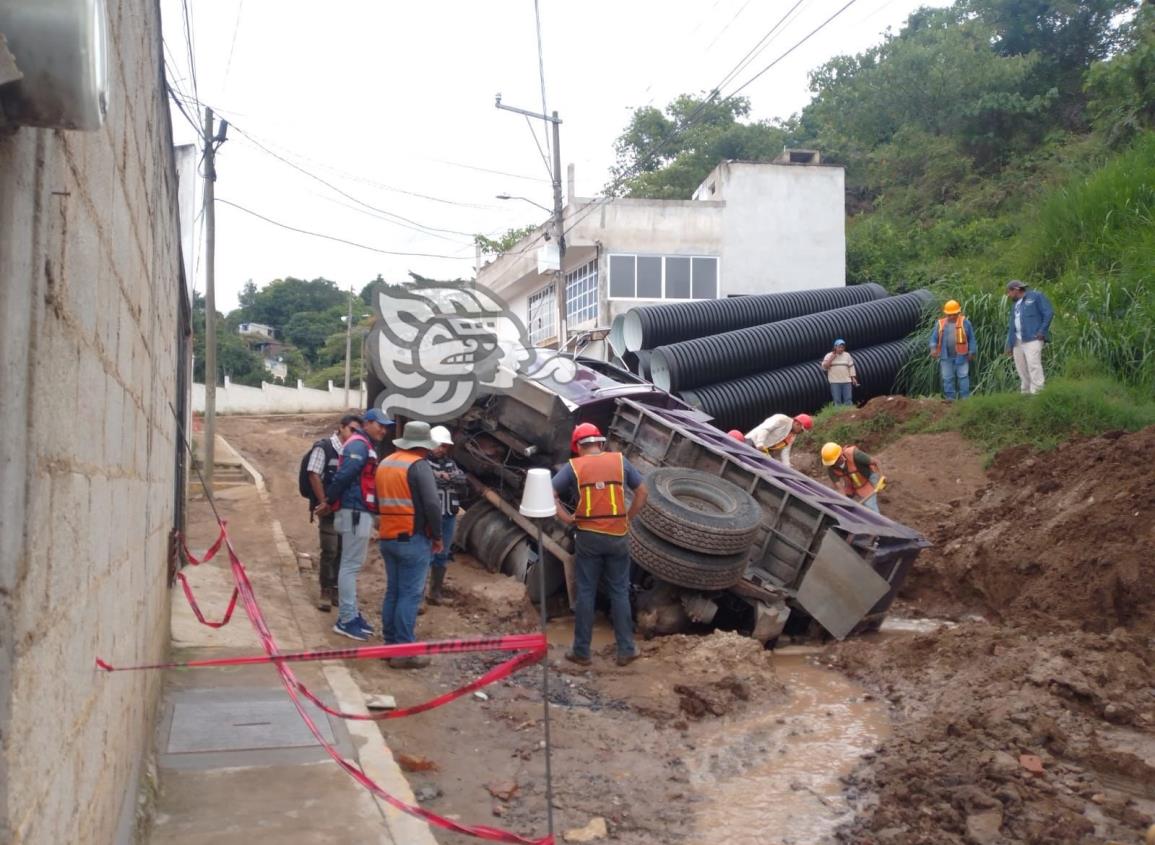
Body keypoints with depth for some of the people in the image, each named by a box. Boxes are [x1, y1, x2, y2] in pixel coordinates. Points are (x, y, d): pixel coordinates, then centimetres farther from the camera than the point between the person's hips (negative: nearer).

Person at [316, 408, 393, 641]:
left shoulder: (364, 446, 19)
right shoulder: (359, 445, -14)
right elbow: (343, 476, -22)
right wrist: (329, 503, -11)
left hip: (359, 512, 10)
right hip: (356, 513, -10)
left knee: (352, 565, 14)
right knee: (350, 566, -6)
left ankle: (351, 614, 21)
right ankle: (346, 620, -3)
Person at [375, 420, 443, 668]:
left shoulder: (384, 463, 13)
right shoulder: (419, 465, -12)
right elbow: (432, 504, -19)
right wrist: (437, 536, -8)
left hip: (387, 537, 8)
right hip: (413, 539, -8)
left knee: (393, 591, 14)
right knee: (410, 595, -5)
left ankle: (390, 644, 20)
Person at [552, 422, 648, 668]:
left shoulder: (574, 467, -2)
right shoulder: (619, 461, 3)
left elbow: (550, 494, -9)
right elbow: (642, 492, 5)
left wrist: (567, 518, -1)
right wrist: (628, 517, 10)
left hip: (588, 536, -1)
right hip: (617, 536, 1)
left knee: (586, 593, 7)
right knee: (619, 592, 10)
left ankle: (581, 652, 13)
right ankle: (626, 649, 14)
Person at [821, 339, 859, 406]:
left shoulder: (847, 355, 10)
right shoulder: (829, 355, 2)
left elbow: (851, 367, 11)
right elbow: (824, 367, -7)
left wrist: (853, 378, 3)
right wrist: (832, 358, -11)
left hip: (846, 381, 2)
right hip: (835, 381, -2)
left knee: (848, 399, 0)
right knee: (837, 400, -2)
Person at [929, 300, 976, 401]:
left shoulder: (964, 322, 1)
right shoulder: (940, 323, 6)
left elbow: (971, 338, 4)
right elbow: (934, 337, 8)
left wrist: (971, 352, 0)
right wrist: (933, 348, -10)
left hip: (961, 356, -2)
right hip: (946, 356, 2)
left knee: (963, 376, -2)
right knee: (947, 378, 5)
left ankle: (964, 397, 2)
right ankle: (950, 397, 12)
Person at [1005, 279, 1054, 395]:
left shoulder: (1035, 296, 5)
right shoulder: (1015, 305, 25)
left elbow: (1049, 313, -3)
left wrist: (1042, 331, -12)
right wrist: (1009, 345, 16)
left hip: (1033, 339, -7)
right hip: (1018, 341, 7)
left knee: (1033, 365, -19)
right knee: (1022, 370, 5)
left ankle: (1037, 392, -23)